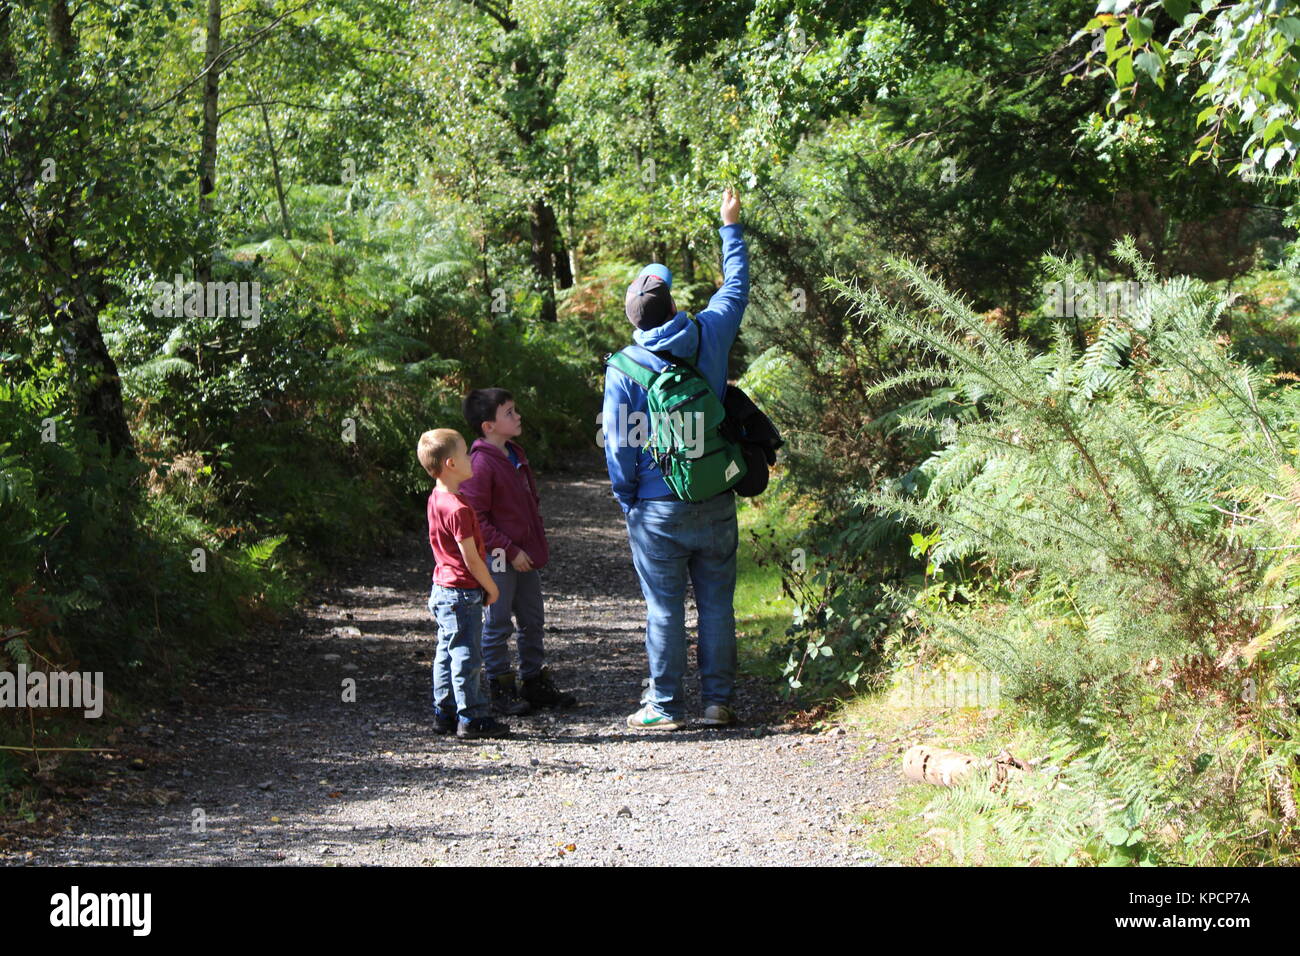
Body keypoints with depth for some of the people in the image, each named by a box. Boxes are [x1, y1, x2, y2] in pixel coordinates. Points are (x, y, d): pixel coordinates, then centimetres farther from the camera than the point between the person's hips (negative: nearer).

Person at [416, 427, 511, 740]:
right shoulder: (458, 508, -23)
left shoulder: (436, 498, 7)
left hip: (443, 587, 10)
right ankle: (472, 718, 1)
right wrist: (491, 587, -6)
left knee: (447, 653, 15)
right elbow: (470, 557, -20)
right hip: (462, 592, -10)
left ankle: (445, 713, 21)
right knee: (466, 655, -4)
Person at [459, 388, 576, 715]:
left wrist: (537, 545, 14)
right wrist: (510, 550, -19)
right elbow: (476, 519, -20)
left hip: (526, 556, 9)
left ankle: (536, 683, 25)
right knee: (498, 624, 1)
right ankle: (501, 690, 9)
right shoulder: (481, 463, -18)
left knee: (533, 621, 15)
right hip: (498, 559, -9)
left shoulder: (515, 455, 10)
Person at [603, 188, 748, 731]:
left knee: (665, 609, 4)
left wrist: (627, 500, 7)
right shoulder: (708, 337, -3)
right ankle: (718, 701, 13)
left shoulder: (624, 369, -10)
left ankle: (665, 706, 8)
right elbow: (736, 288, 15)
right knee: (717, 604, 9)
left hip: (658, 508, -3)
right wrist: (730, 226, 27)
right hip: (716, 503, 3)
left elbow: (619, 444, -7)